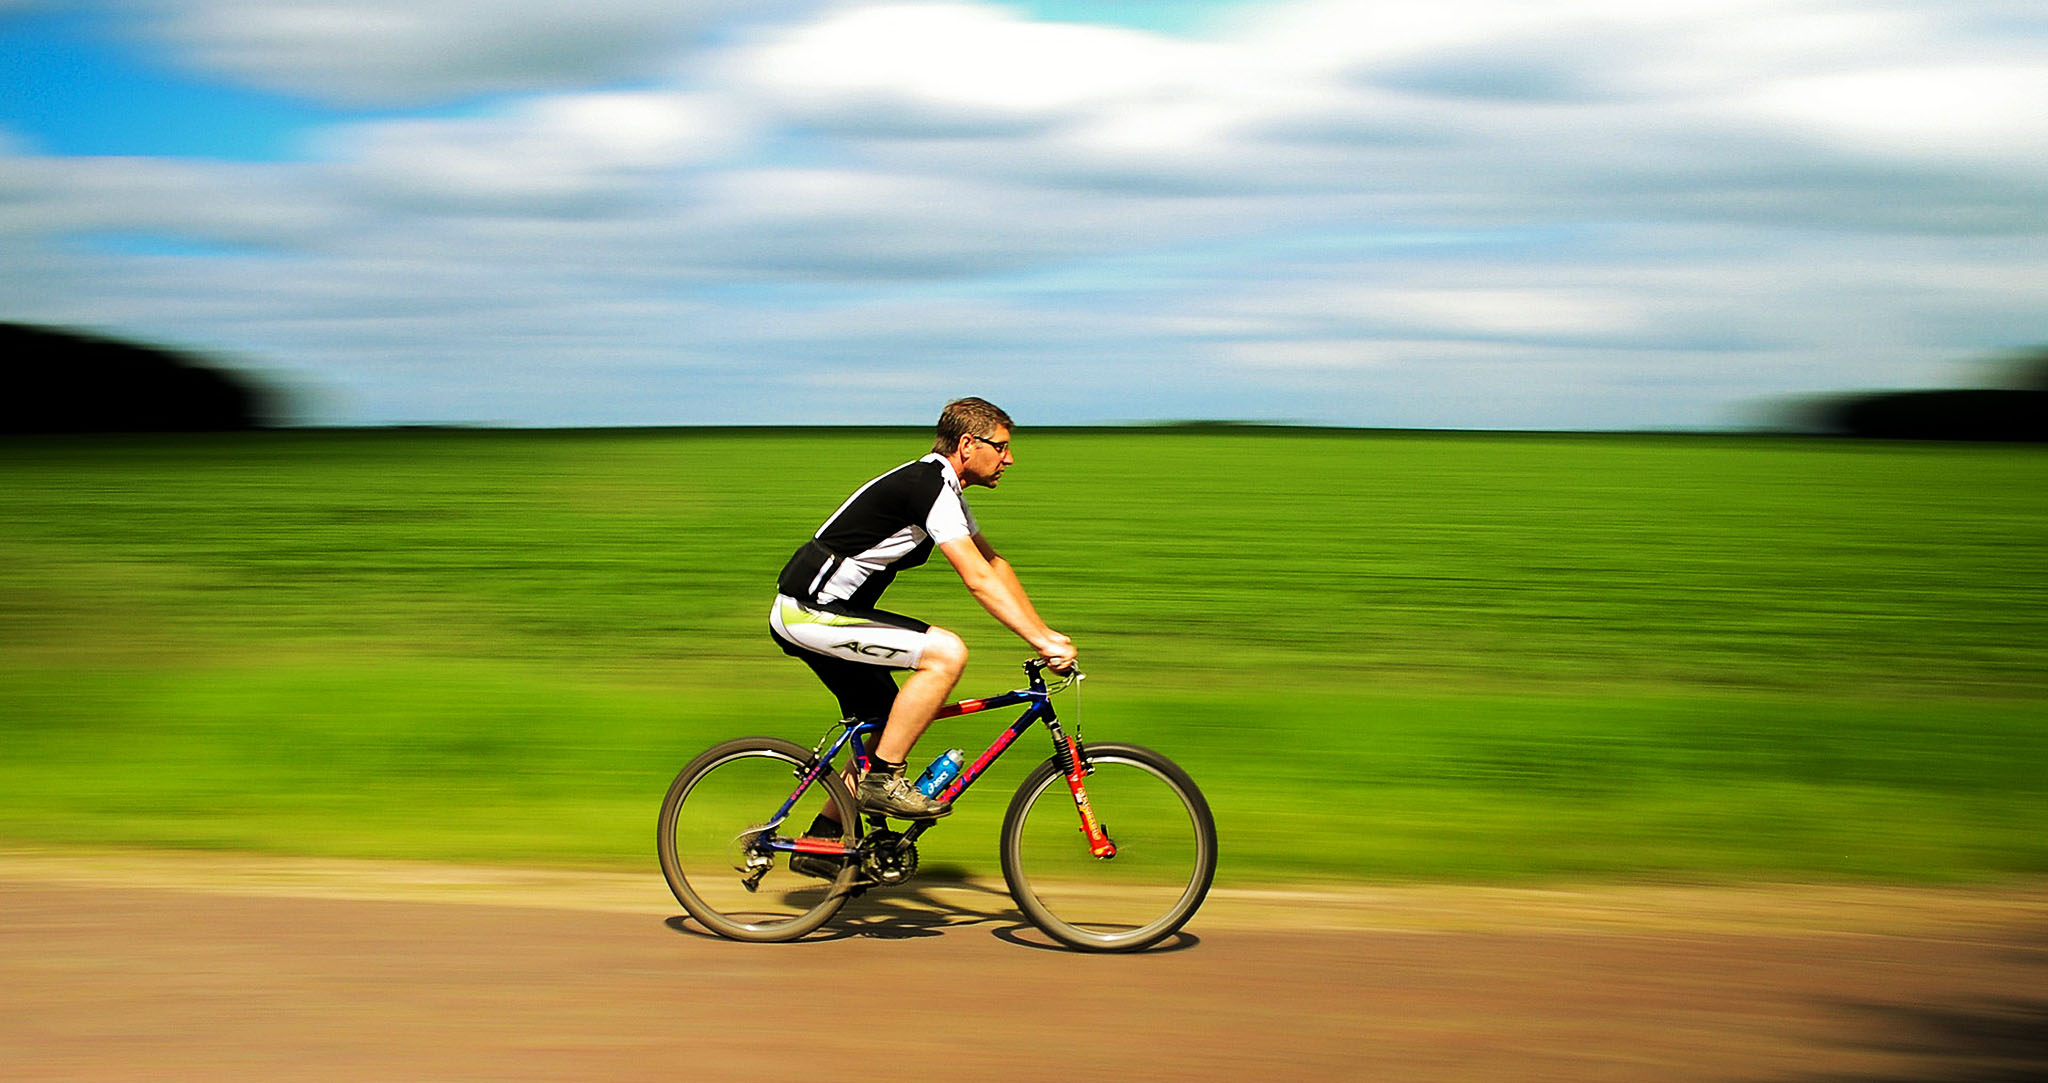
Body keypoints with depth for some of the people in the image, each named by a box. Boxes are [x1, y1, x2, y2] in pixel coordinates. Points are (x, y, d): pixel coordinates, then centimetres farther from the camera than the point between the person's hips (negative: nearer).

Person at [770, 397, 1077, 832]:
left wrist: (1046, 634, 10)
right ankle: (883, 781, -12)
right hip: (809, 613, -10)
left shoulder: (942, 486, 13)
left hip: (810, 610, 10)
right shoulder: (928, 486, -19)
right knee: (946, 652, -20)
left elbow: (996, 565, 17)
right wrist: (1041, 641, -25)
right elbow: (978, 580, -25)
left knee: (888, 726, 13)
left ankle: (822, 840, 22)